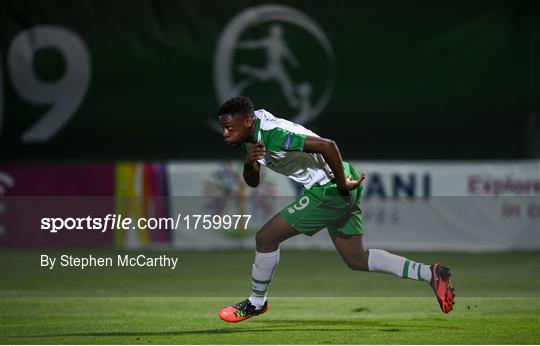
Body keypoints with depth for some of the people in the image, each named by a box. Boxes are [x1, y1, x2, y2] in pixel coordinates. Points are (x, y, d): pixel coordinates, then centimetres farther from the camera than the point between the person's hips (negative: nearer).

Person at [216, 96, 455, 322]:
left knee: (266, 237, -6)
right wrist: (249, 162, -9)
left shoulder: (272, 135, -23)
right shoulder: (253, 136, 8)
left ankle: (256, 302, 11)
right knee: (356, 260, 15)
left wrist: (342, 185, -20)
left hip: (330, 190, -11)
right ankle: (430, 273, 13)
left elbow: (327, 146, -29)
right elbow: (253, 182, 13)